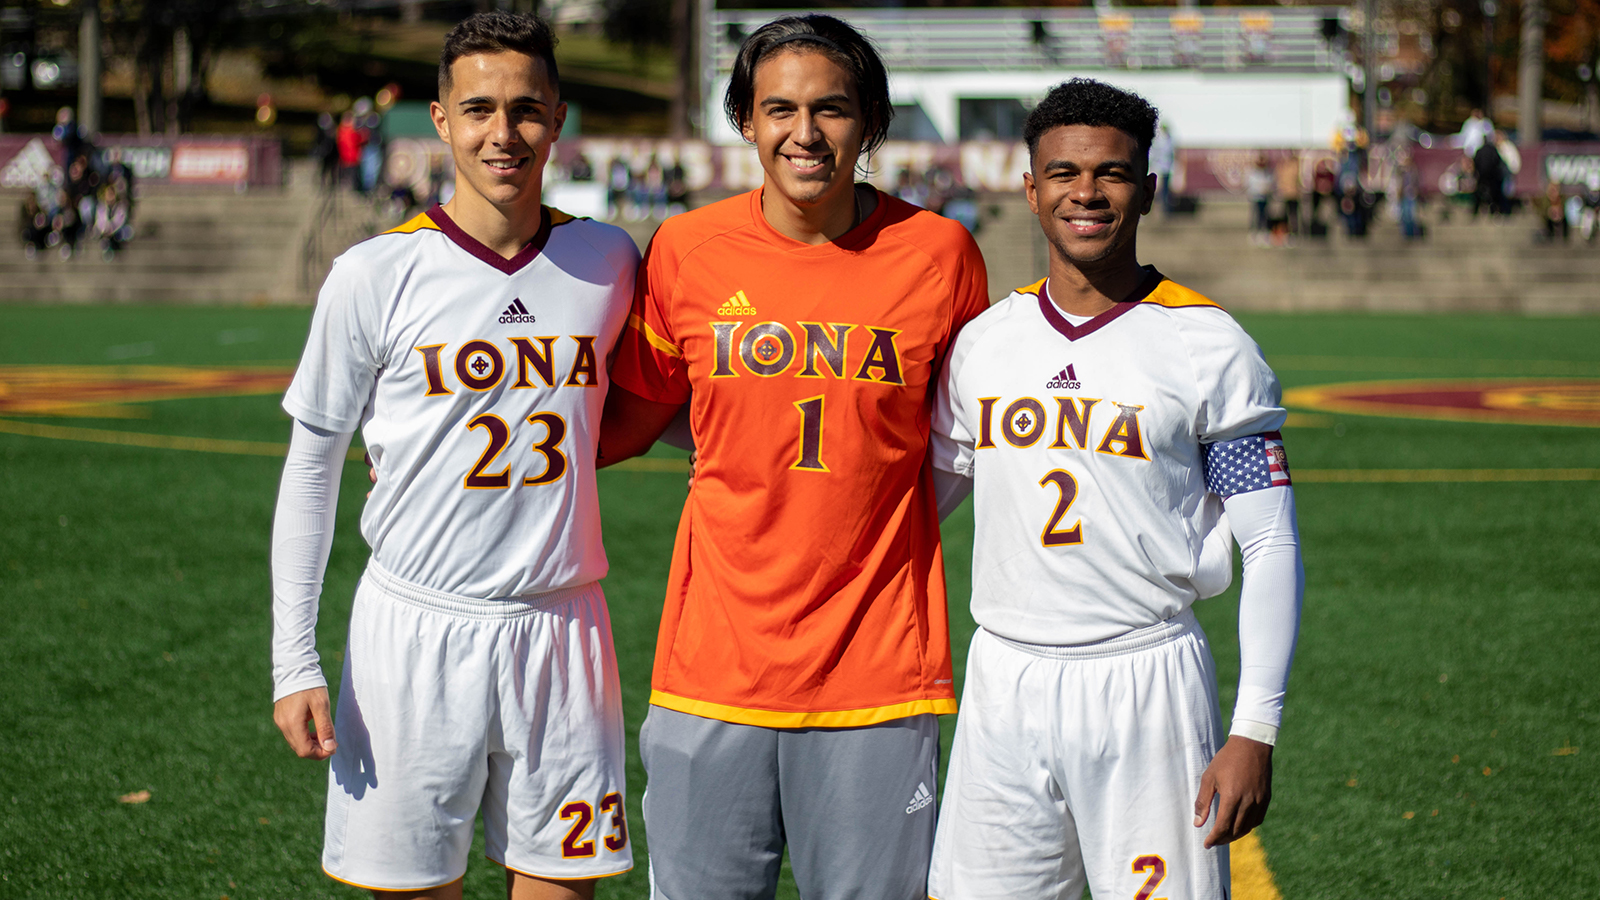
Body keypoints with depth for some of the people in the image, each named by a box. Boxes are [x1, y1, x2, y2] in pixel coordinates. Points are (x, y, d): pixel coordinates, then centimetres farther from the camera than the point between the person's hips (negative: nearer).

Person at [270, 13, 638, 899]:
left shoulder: (608, 262, 3)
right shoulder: (376, 276, -5)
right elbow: (311, 468, 1)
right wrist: (294, 661, -3)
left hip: (559, 627, 2)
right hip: (417, 627, -2)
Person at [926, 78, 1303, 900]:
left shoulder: (1210, 347, -4)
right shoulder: (983, 340, 8)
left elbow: (1271, 546, -4)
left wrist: (1255, 732, -11)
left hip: (1146, 681, -3)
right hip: (1003, 680, 4)